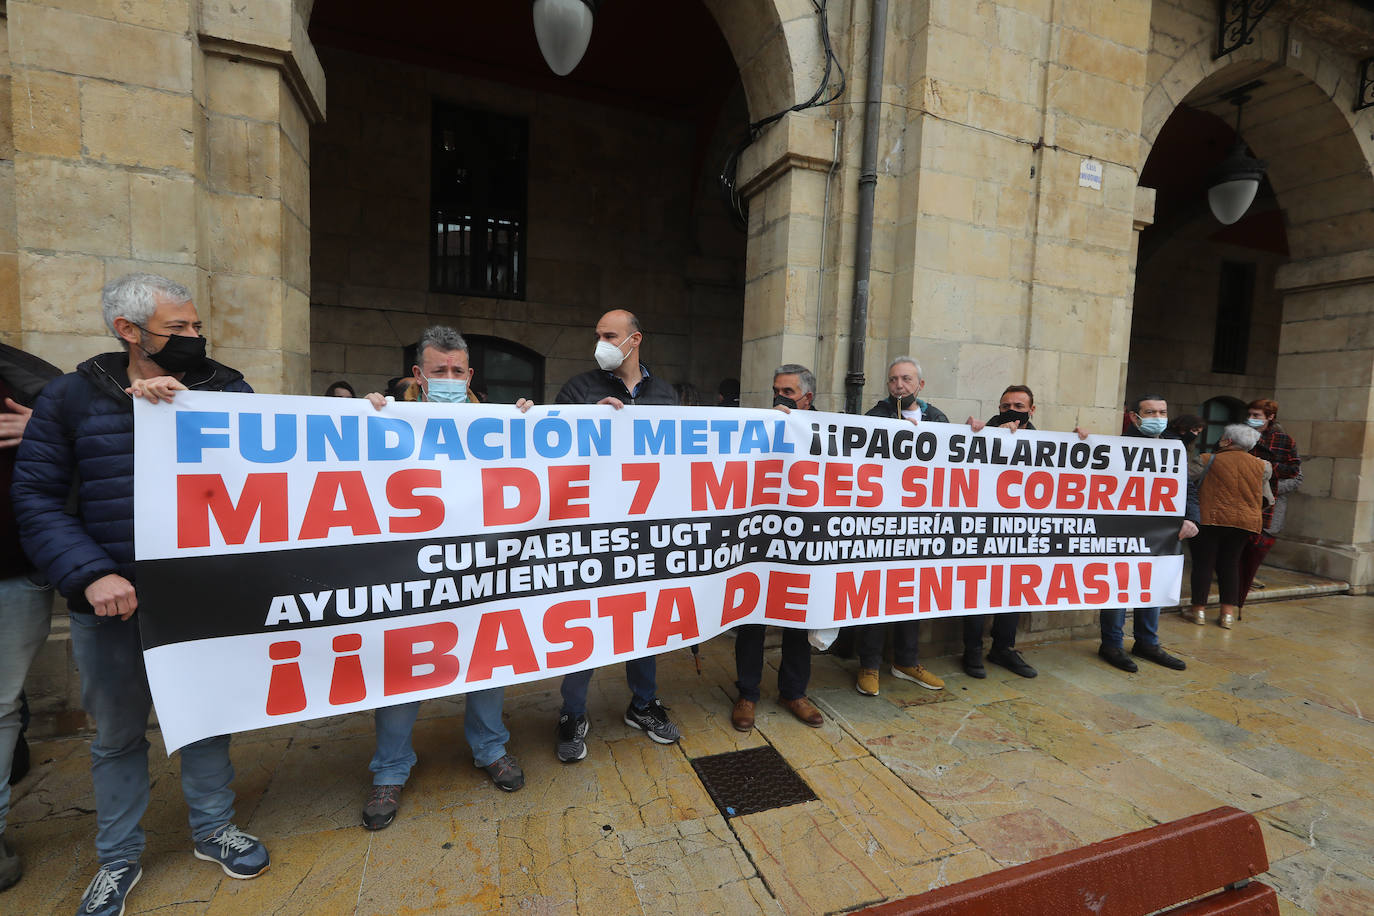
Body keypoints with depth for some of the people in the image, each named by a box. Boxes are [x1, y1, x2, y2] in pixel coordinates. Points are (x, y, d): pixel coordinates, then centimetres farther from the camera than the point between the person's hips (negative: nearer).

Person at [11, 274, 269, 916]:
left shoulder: (225, 390, 0)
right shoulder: (71, 397, -2)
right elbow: (36, 498, -3)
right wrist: (90, 575, -15)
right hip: (110, 600, 0)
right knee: (117, 732, 17)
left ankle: (212, 830, 36)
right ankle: (118, 858, 38)